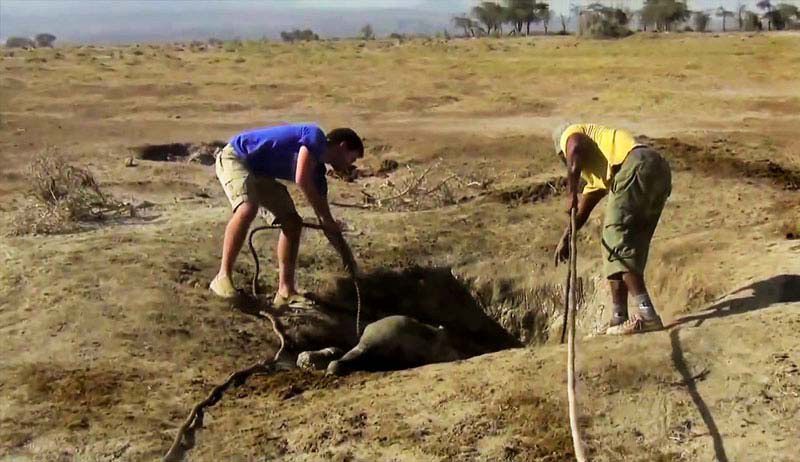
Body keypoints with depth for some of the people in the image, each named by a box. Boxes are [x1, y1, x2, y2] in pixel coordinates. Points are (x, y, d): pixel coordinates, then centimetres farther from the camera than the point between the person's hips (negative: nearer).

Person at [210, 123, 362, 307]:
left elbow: (325, 224, 10)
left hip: (260, 172, 9)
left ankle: (285, 292, 0)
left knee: (293, 222, 0)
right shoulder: (315, 136, -17)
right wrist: (326, 217, -19)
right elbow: (302, 180, -30)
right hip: (235, 157, -9)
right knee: (247, 209, -34)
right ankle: (223, 277, -26)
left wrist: (347, 257, 12)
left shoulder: (317, 171, 6)